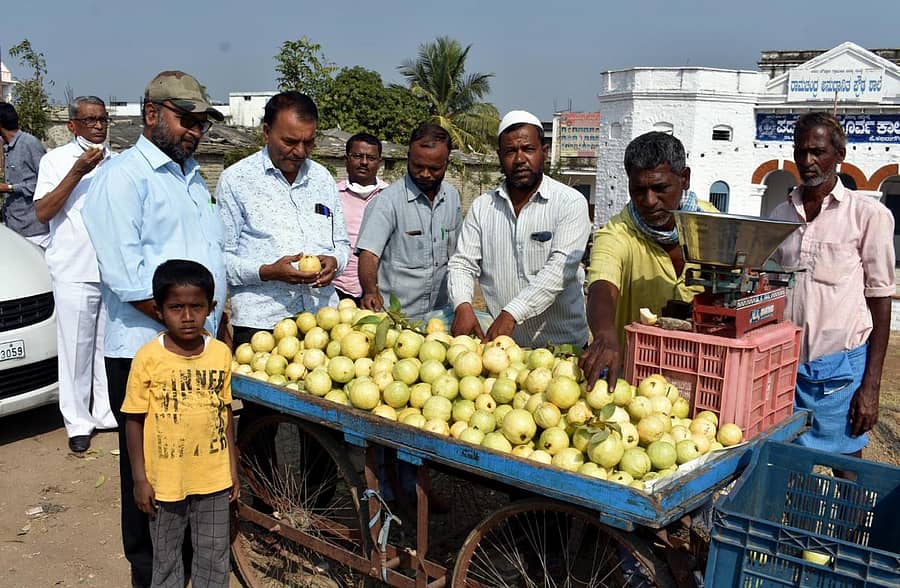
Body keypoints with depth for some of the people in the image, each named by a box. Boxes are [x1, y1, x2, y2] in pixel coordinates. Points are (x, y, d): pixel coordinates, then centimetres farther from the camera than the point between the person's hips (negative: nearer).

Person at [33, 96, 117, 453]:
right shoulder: (56, 160, 0)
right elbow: (42, 213, -9)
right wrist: (77, 173, -16)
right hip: (75, 272, -3)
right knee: (76, 348, 1)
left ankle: (107, 412, 19)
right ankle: (78, 423, 10)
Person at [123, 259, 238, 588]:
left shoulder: (221, 353, -5)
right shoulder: (148, 358, -14)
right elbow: (134, 420, -7)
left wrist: (233, 467, 9)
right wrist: (139, 478, -6)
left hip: (213, 478, 2)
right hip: (165, 480, -2)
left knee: (214, 559, 15)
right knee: (166, 558, 17)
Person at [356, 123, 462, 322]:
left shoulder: (452, 197, 6)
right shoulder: (388, 201, -12)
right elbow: (368, 254, -18)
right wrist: (371, 291, -36)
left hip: (440, 314, 5)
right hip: (393, 316, -5)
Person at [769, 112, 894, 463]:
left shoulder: (869, 214, -4)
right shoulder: (781, 214, 9)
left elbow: (879, 300, -4)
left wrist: (870, 385, -7)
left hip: (840, 367, -3)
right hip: (785, 363, 4)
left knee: (846, 471, 5)